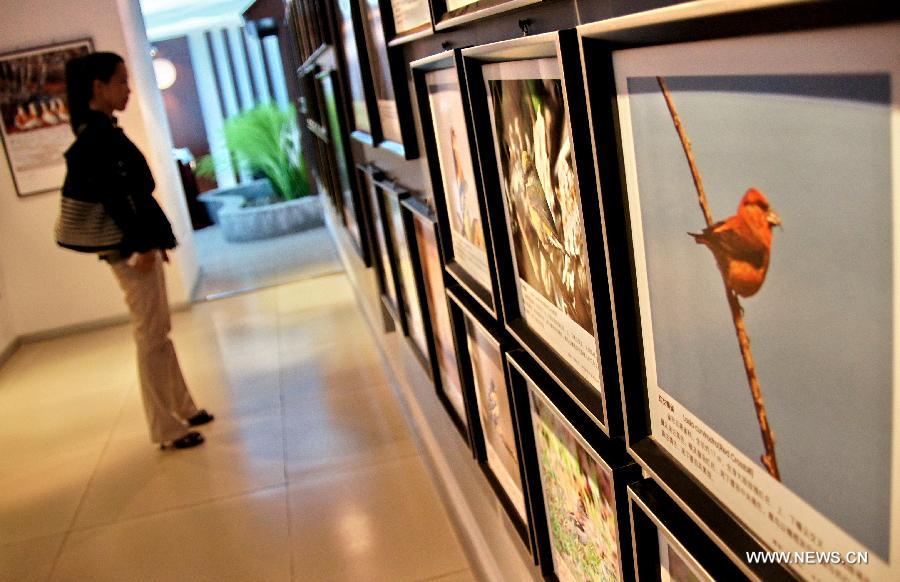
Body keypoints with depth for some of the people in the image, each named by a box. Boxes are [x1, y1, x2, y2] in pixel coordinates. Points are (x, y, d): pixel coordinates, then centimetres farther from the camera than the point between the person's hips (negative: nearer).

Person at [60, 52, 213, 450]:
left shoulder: (100, 130, 13)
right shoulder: (98, 135, -17)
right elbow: (112, 197, -22)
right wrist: (140, 244, -19)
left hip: (139, 242, 10)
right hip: (130, 249, -10)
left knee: (158, 332, 17)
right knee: (151, 337, -2)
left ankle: (182, 408, 30)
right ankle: (167, 429, 9)